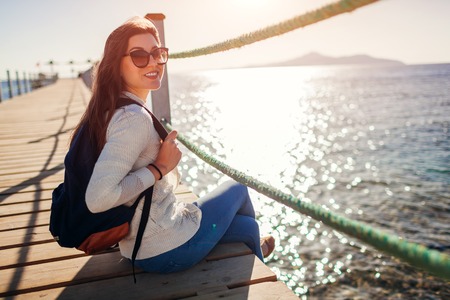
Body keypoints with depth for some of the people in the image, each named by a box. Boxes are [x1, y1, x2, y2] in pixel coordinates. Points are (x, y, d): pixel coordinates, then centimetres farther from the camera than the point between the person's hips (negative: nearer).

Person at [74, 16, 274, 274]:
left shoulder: (110, 111, 2)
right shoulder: (134, 117, -27)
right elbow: (98, 199, -35)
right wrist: (159, 168, -23)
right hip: (171, 247, -7)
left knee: (247, 225, 25)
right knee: (237, 188, 21)